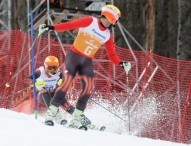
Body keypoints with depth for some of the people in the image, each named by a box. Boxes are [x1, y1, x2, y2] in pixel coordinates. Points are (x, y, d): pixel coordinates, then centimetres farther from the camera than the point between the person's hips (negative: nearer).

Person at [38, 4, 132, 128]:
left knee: (88, 87, -12)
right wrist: (51, 27, -21)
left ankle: (76, 120, -7)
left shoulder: (108, 36, 9)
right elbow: (70, 25, -12)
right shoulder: (90, 21, -5)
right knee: (67, 83, -16)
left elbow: (112, 55, 11)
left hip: (87, 62, 5)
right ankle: (50, 114, -8)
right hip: (74, 56, -5)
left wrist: (121, 63, -8)